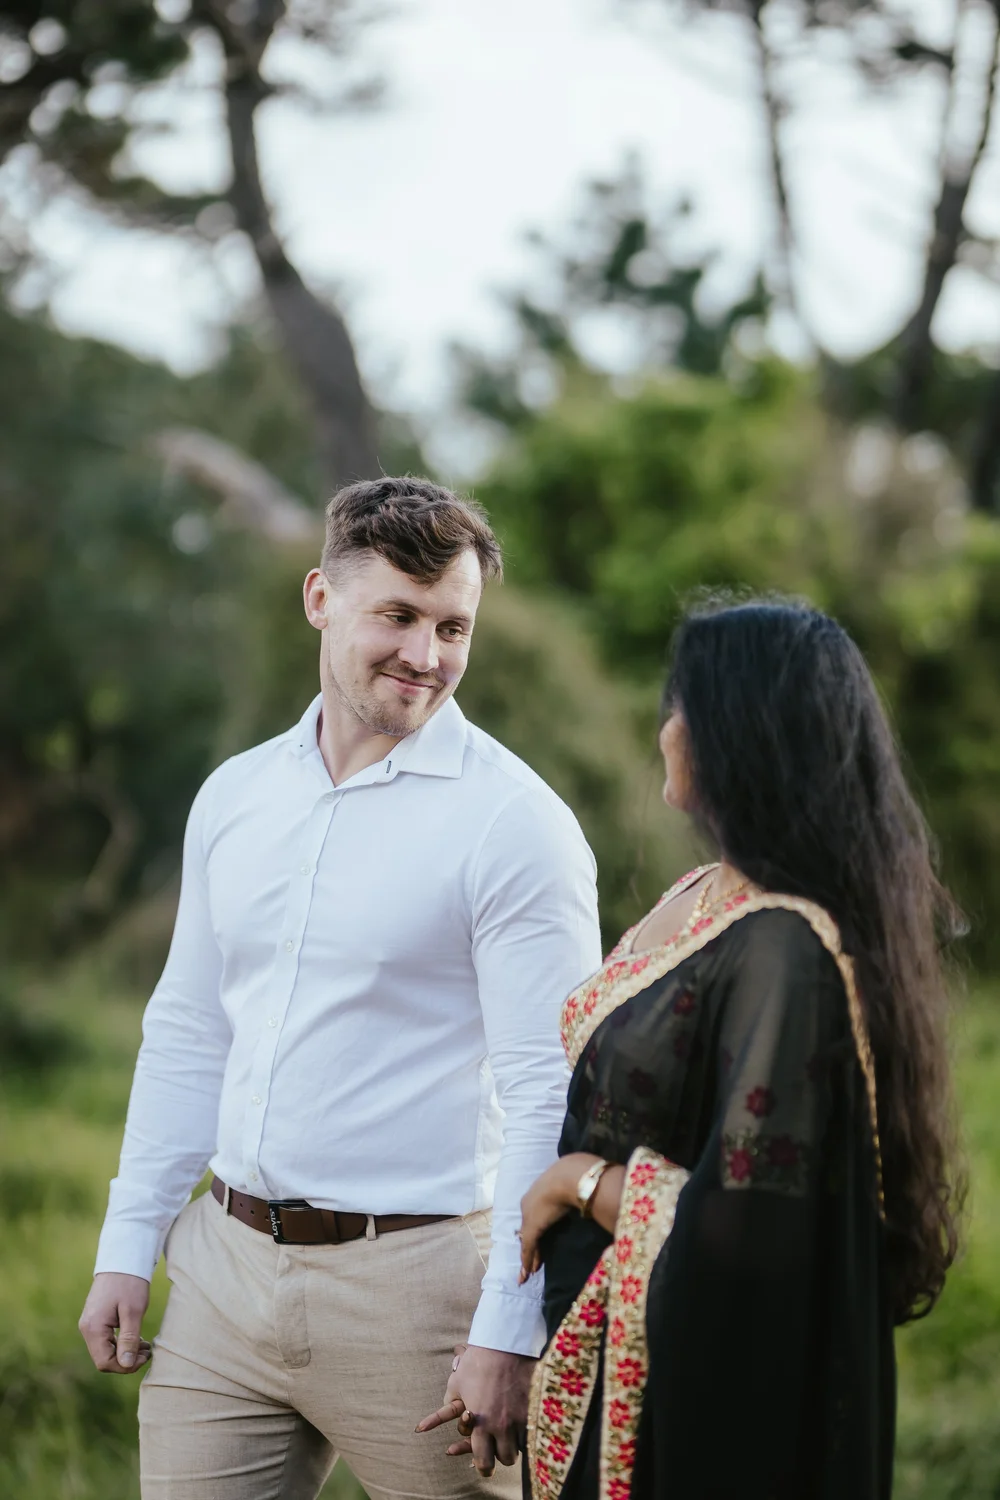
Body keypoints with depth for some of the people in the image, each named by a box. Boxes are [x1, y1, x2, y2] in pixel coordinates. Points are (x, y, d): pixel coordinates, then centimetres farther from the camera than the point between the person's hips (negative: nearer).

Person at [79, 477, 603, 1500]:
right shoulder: (233, 796, 10)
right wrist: (128, 1248, 12)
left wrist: (510, 1334, -18)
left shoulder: (513, 823, -9)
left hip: (410, 1281, -5)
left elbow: (549, 1096, -13)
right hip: (224, 1274, 5)